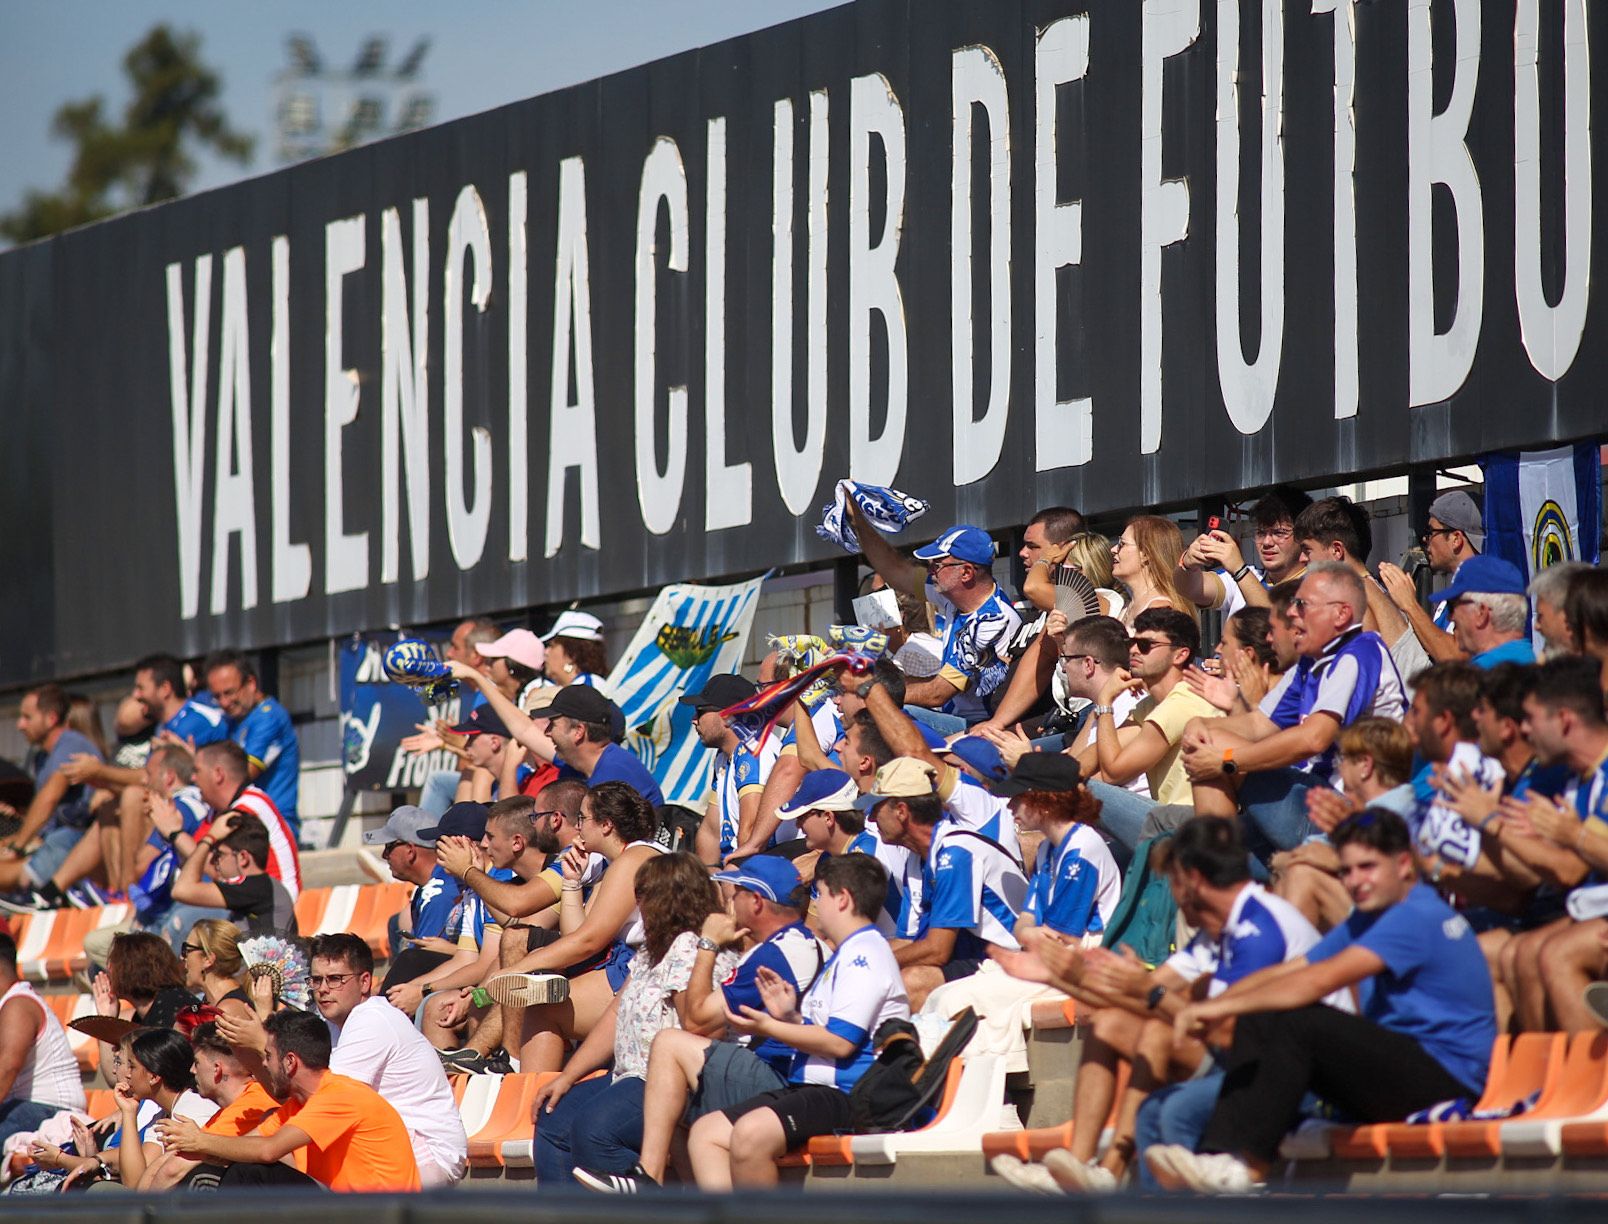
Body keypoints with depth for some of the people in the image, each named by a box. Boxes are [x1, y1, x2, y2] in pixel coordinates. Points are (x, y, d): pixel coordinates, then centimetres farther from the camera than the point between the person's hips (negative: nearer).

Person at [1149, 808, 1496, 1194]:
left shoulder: (1419, 917, -16)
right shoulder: (1365, 922, 17)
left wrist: (1224, 1006, -22)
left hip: (1448, 1079, -10)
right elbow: (1287, 973, 11)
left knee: (1298, 1023, -25)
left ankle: (1245, 1163, -21)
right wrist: (1209, 1007, -5)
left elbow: (1319, 981, -23)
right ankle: (1220, 1152, -14)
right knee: (1258, 1024, -1)